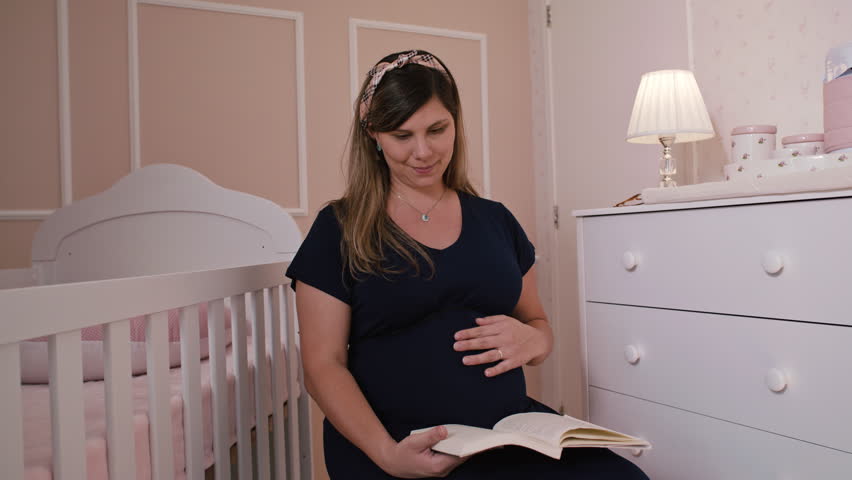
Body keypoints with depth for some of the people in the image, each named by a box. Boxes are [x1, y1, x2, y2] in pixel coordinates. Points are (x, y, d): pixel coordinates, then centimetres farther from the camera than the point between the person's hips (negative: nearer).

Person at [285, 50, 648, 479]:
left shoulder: (496, 221, 10)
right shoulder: (339, 230, -1)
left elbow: (538, 322, 18)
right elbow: (323, 365, -5)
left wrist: (533, 340, -6)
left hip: (509, 430, 4)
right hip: (395, 443, -3)